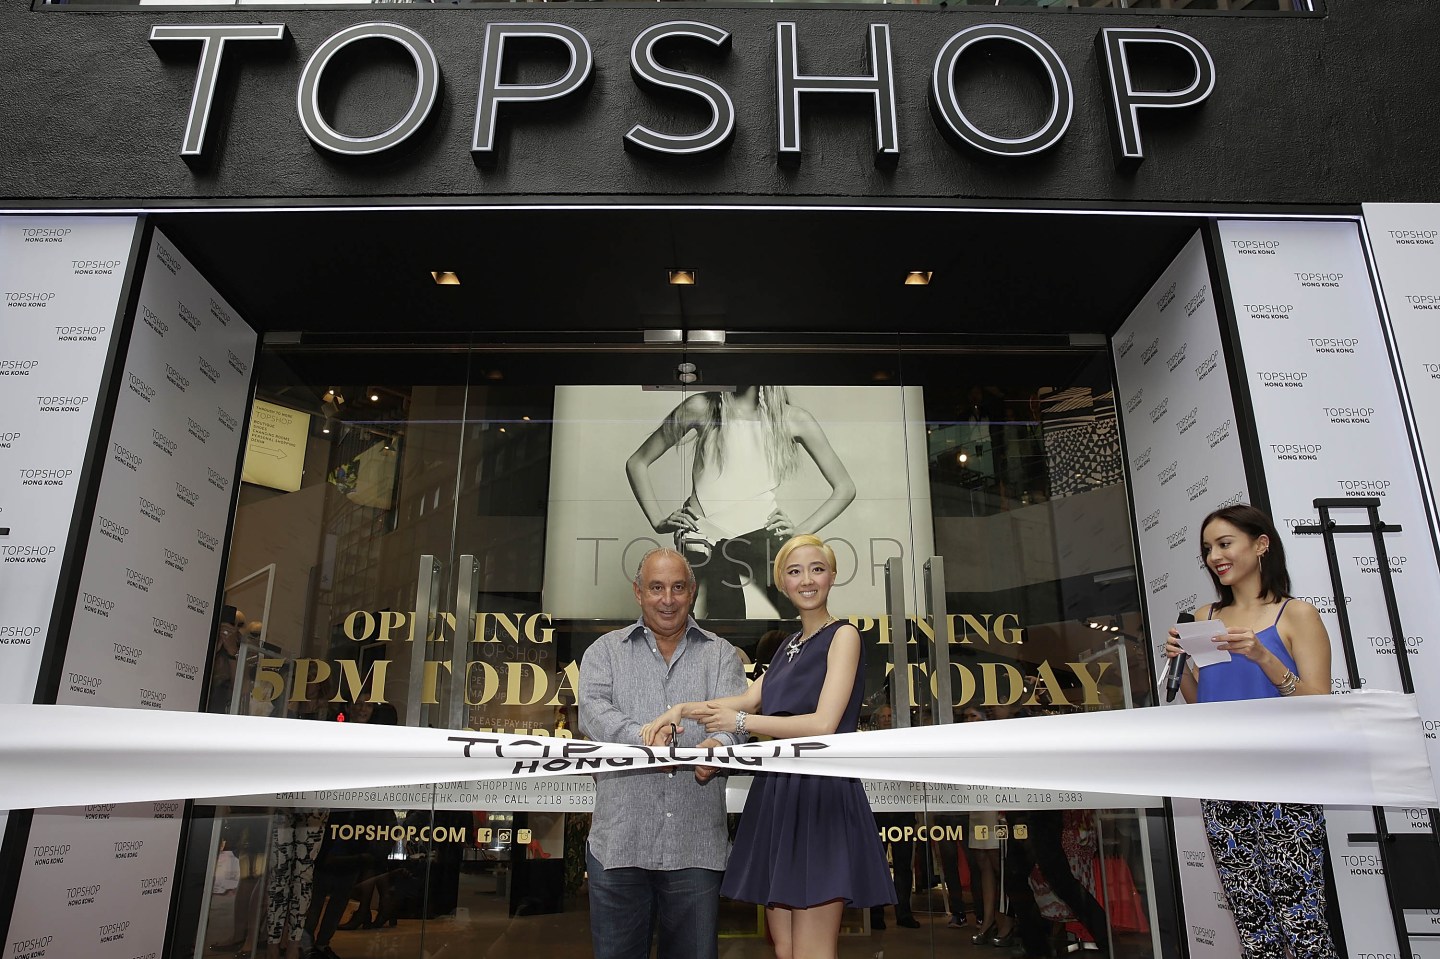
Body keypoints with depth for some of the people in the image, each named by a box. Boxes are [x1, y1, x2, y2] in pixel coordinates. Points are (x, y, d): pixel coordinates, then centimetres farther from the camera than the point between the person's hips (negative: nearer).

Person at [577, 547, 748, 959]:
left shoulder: (721, 655, 12)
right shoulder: (606, 651, 10)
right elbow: (594, 710, -6)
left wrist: (718, 744, -27)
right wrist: (642, 740, -25)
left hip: (696, 843, 1)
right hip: (620, 839, 0)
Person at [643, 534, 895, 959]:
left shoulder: (842, 636, -4)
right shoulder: (790, 646, 19)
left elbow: (823, 723, -15)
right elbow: (750, 700, 8)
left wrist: (740, 722, -7)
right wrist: (683, 710, -7)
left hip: (821, 797, -7)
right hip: (778, 795, 8)